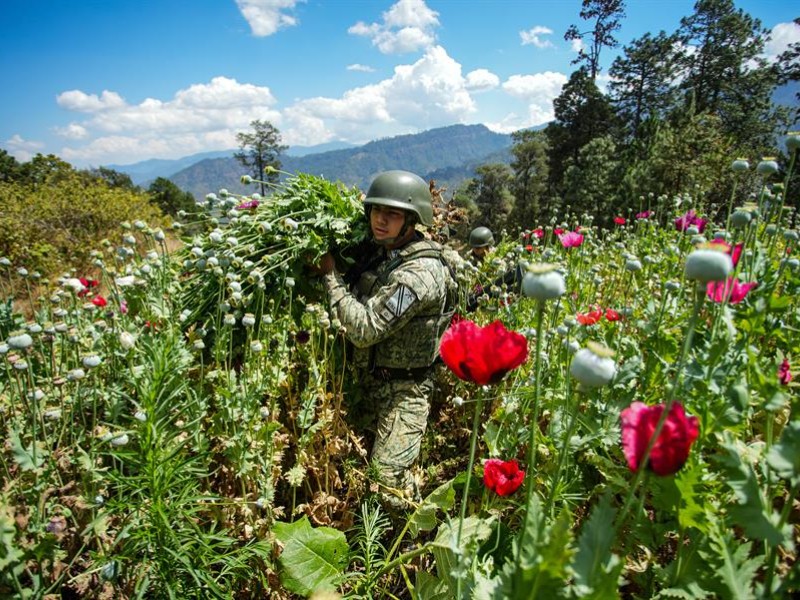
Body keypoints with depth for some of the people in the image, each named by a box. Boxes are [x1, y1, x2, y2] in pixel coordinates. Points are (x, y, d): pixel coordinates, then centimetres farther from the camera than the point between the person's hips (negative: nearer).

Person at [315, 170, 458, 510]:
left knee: (387, 480, -8)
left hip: (402, 390, -9)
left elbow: (364, 329, -28)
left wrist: (330, 275, -18)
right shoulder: (381, 253, 5)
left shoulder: (419, 273, -24)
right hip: (371, 380, 9)